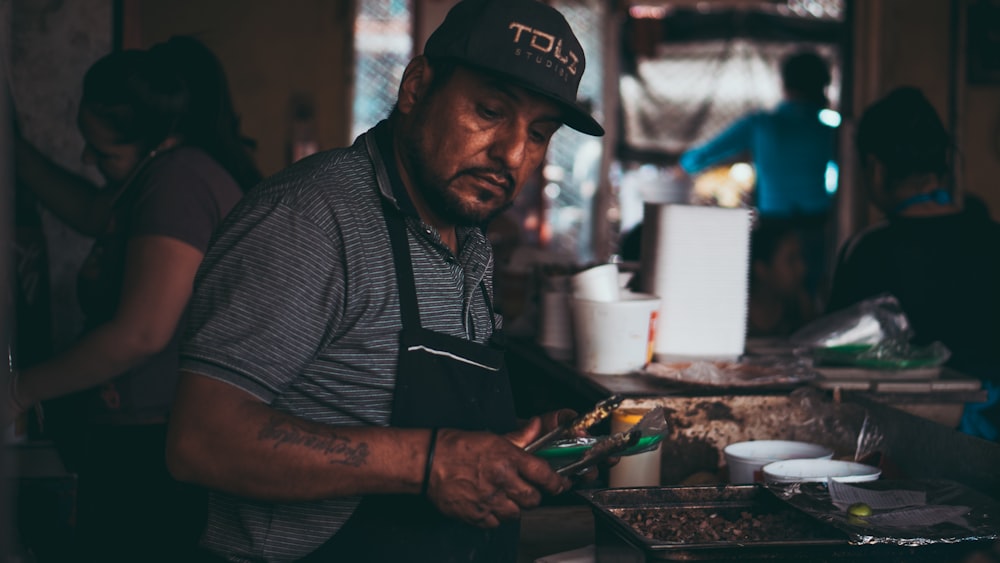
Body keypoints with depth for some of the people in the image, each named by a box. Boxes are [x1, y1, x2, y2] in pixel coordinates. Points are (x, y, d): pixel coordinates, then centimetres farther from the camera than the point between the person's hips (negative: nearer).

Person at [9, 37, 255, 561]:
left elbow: (141, 334, -26)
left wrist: (23, 389, -14)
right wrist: (16, 152, 19)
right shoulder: (173, 171, 11)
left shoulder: (177, 182, -22)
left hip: (151, 453, -11)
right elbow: (91, 211, 29)